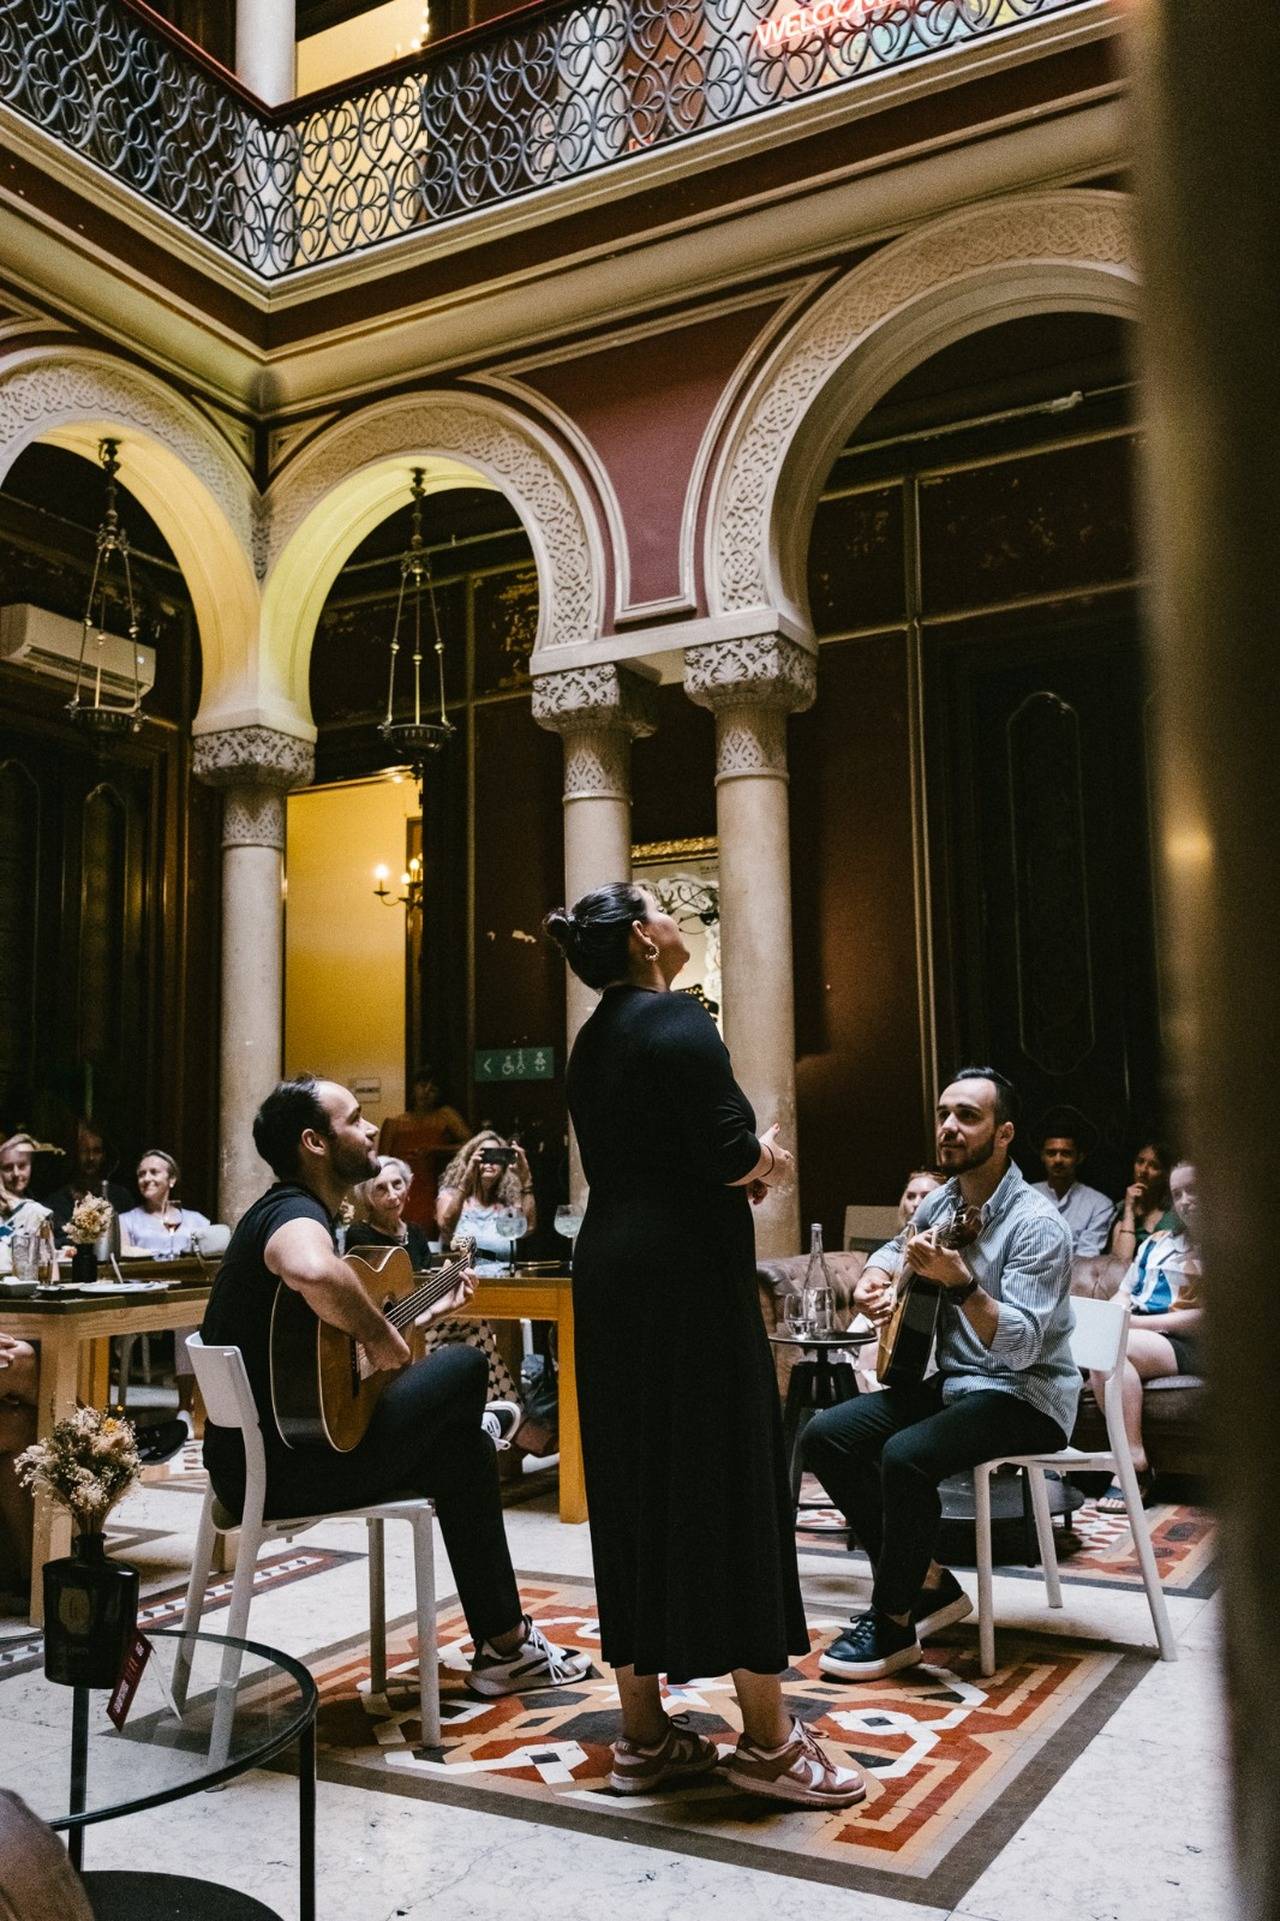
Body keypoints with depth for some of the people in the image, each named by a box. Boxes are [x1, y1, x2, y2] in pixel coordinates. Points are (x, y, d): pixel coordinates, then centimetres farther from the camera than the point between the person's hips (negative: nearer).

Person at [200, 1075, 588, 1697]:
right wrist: (381, 1337, -27)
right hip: (286, 1468, -10)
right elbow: (314, 1273, -44)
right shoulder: (295, 1214, -17)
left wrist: (426, 1312, 25)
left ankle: (502, 1646, 21)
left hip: (252, 1457, 10)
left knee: (465, 1444, 17)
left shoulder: (280, 1211, 16)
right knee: (465, 1366, -5)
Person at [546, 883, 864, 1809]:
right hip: (689, 1271, -9)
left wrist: (738, 1170, 9)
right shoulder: (678, 1020, -12)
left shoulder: (595, 1040, 15)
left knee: (631, 1482, 11)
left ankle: (643, 1731, 19)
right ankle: (767, 1737, 8)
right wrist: (770, 1163, 1)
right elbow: (727, 1152, -20)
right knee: (727, 1478, -1)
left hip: (611, 1274, 9)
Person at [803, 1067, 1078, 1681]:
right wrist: (872, 1283, 1)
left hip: (1027, 1396, -8)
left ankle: (894, 1623, -10)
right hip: (951, 1381, 8)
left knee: (905, 1456, -32)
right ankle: (927, 1582, 3)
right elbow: (889, 1253, 24)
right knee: (824, 1436, -7)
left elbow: (1020, 1347, -27)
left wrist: (959, 1282, -40)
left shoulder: (1037, 1225, -19)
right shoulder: (942, 1202, 4)